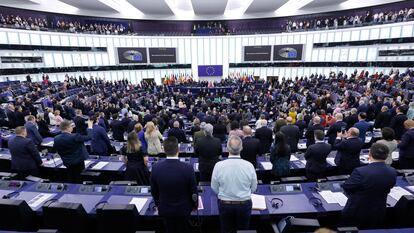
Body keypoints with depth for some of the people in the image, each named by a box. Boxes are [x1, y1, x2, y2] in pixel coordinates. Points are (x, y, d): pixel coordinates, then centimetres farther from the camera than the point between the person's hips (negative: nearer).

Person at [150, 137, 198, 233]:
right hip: (183, 209, -2)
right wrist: (195, 205, 6)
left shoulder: (156, 168, -20)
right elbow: (193, 191, -14)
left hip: (164, 209, 2)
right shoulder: (188, 168, -27)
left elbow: (154, 191, -4)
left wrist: (158, 204, 14)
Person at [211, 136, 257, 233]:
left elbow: (214, 188, -5)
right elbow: (253, 188, -3)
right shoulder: (249, 166, -18)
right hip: (244, 204, 1)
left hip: (225, 204, 0)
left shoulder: (218, 165, -19)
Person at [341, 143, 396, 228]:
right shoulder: (392, 172, -11)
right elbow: (386, 190, 7)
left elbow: (346, 188, -15)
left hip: (356, 214, -5)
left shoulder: (360, 172, -30)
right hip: (379, 215, 6)